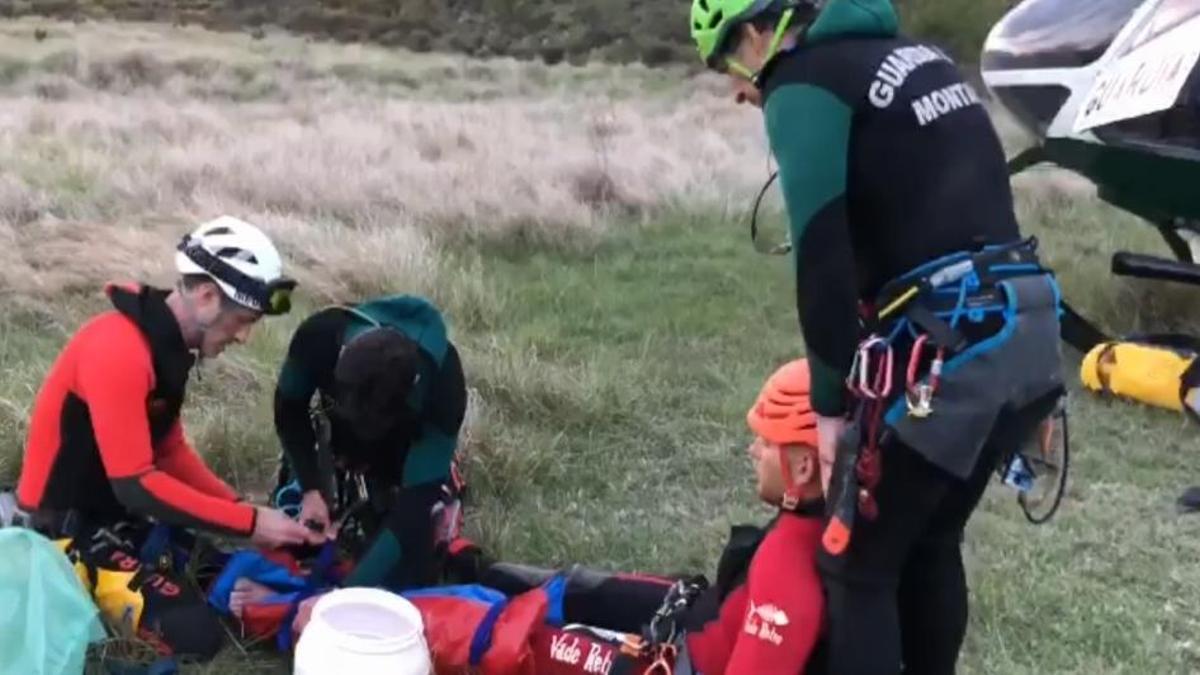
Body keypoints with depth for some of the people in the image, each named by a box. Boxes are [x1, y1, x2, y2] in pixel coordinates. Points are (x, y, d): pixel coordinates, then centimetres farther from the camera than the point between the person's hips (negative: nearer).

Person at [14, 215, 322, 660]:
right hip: (69, 527, -9)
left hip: (115, 506, 9)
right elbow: (137, 486, -29)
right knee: (198, 634, -21)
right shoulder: (118, 351, -27)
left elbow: (170, 453, 8)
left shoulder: (165, 343, 3)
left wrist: (241, 509, -5)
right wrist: (249, 522, -25)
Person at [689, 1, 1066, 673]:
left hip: (945, 350, -8)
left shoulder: (804, 82, -3)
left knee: (858, 565, 5)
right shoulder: (916, 56, 22)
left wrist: (831, 399, -6)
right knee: (932, 540, 23)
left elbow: (822, 255, -13)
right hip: (1027, 328, 9)